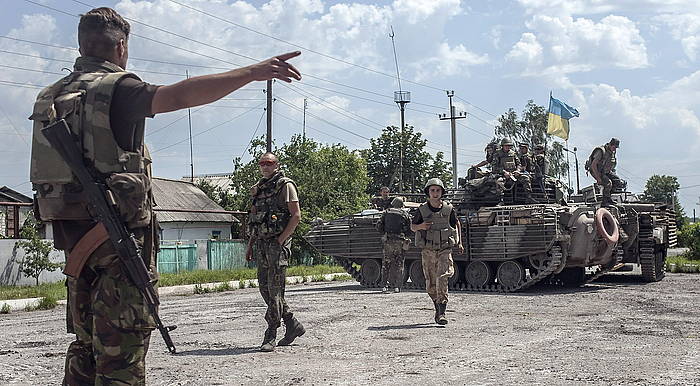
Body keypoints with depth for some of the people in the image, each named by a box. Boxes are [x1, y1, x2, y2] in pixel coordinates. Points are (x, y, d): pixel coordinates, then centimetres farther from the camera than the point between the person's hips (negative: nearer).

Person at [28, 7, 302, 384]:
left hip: (73, 237, 8)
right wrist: (251, 72, -26)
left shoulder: (51, 95, 14)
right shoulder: (116, 88, -10)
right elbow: (184, 94, -25)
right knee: (121, 351, -5)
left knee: (85, 346, 17)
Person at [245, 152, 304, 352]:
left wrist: (280, 240, -15)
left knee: (274, 290, -8)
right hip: (261, 244, 8)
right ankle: (292, 325, 21)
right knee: (265, 288, 9)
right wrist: (250, 245, 15)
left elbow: (296, 216, -11)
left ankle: (271, 336, -5)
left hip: (277, 244, -8)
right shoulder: (259, 188, 17)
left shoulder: (285, 185, -4)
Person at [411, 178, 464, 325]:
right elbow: (412, 226, 10)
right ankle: (438, 307, 31)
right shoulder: (422, 210, -1)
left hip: (444, 250, -1)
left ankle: (441, 313, -20)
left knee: (442, 279, -18)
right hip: (427, 251, 1)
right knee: (431, 285, 7)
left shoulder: (449, 209, 0)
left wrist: (459, 243, 14)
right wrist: (420, 226, -13)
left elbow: (457, 224, 18)